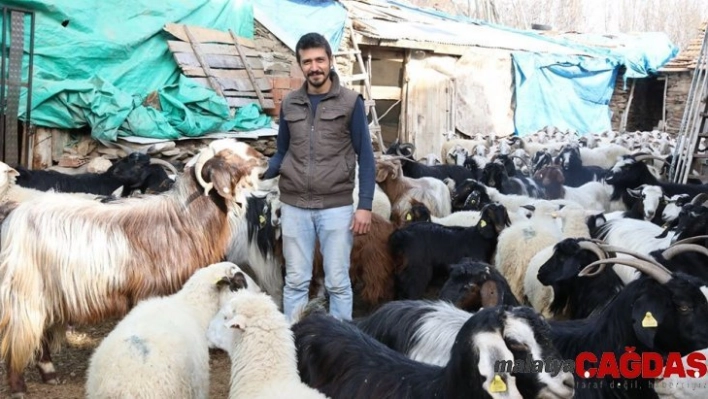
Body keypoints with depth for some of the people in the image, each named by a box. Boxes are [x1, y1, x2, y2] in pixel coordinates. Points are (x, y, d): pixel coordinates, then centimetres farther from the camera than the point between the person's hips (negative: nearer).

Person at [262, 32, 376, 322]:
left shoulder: (350, 102, -2)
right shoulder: (289, 104, 8)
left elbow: (365, 157, -2)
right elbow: (282, 153, 13)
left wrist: (365, 205, -9)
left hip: (336, 206, -3)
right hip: (294, 206, 3)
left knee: (337, 282, 5)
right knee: (296, 281, 10)